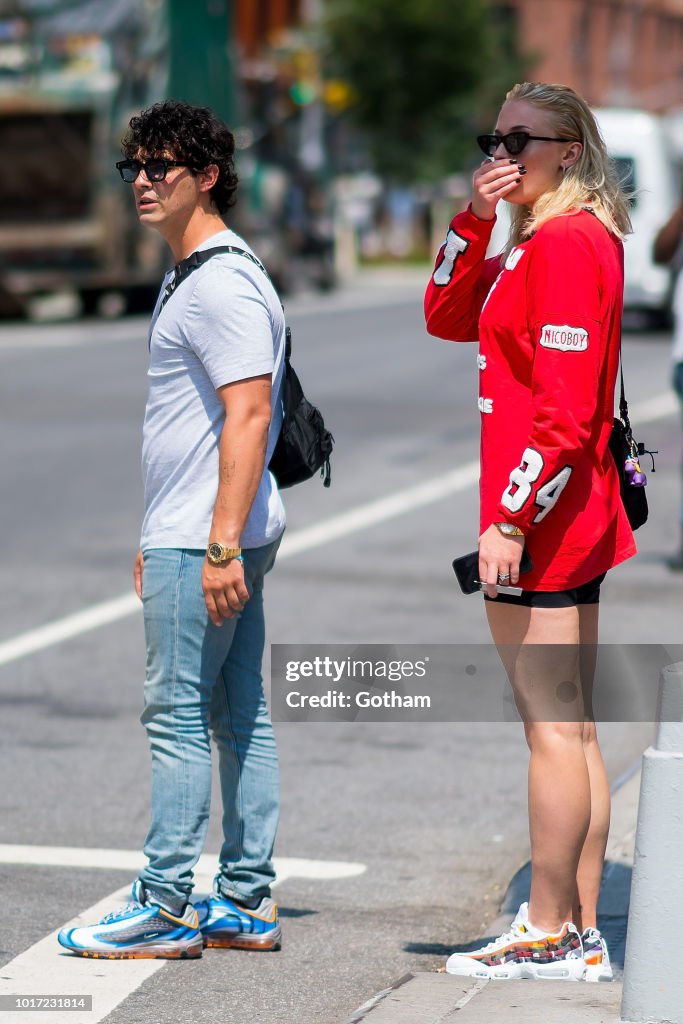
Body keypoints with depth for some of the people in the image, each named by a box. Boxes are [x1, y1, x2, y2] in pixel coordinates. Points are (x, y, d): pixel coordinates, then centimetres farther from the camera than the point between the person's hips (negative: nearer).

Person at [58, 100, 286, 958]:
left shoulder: (224, 284, -15)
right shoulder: (193, 278, 18)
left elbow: (249, 415, -22)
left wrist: (220, 544, -26)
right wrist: (160, 536, 25)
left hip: (203, 543, -10)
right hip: (197, 536, 10)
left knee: (176, 716, -7)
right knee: (238, 714, 10)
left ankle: (165, 909, -3)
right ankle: (245, 902, 15)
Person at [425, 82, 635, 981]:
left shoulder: (567, 243, -15)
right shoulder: (544, 240, 17)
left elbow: (565, 408, -21)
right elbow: (448, 318, 18)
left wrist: (510, 519, -21)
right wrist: (474, 222, 5)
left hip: (540, 523, -10)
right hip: (575, 517, 10)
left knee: (551, 728, -5)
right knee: (574, 729, 11)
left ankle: (548, 935, 0)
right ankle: (582, 934, 15)